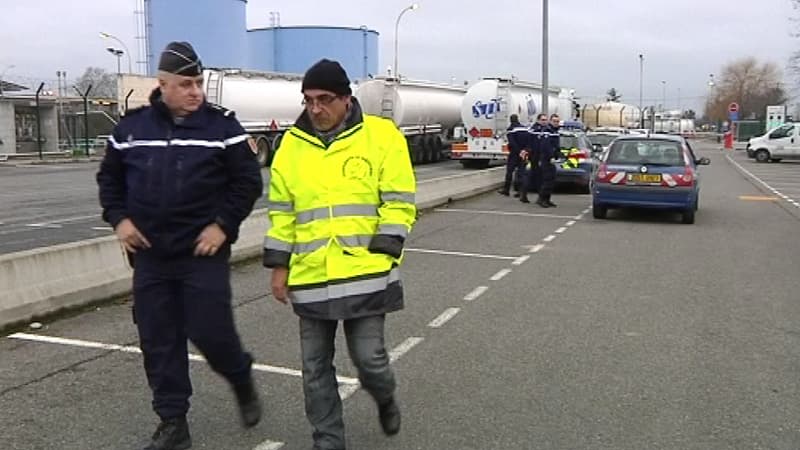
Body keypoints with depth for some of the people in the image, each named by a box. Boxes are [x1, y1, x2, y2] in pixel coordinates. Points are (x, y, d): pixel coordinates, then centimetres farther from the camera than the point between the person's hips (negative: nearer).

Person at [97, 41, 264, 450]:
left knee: (210, 332, -3)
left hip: (204, 253, -3)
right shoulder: (132, 126, 5)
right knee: (158, 341, 7)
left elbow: (248, 181, -3)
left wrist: (223, 225, -11)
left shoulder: (222, 125, -4)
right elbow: (109, 177, 16)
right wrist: (119, 218, 2)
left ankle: (242, 381, 29)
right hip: (150, 255, 4)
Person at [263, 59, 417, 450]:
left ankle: (385, 399, 36)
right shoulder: (292, 144, 7)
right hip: (310, 277, 4)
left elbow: (399, 203, -4)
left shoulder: (381, 136, -3)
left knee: (369, 357, 1)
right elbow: (281, 211, 12)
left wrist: (383, 255, -13)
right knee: (315, 367, 9)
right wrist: (279, 266, 8)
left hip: (365, 274, -3)